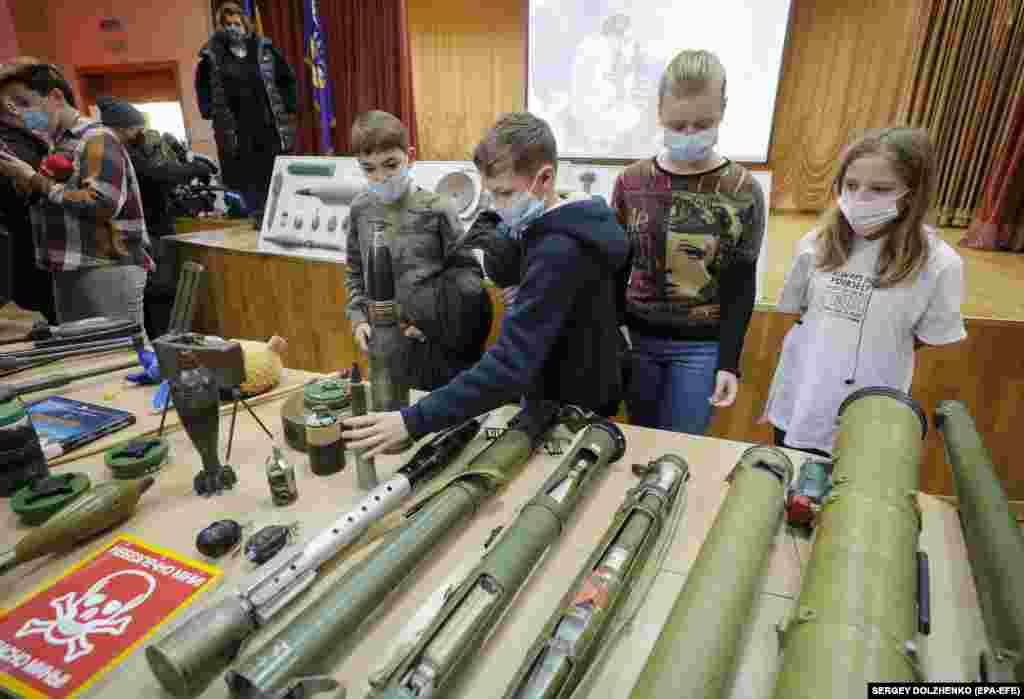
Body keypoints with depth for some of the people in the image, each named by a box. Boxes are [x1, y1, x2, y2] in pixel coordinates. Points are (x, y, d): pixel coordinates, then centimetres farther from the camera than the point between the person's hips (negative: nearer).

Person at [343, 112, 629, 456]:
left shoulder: (558, 251, -32)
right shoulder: (577, 223, -1)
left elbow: (511, 365, -39)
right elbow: (506, 273, 12)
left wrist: (413, 421, -40)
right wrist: (516, 233, -9)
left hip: (569, 411, -9)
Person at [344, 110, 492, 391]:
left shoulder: (436, 209, -13)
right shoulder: (360, 210, 0)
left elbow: (469, 272, -9)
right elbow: (355, 273, 12)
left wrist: (433, 320, -15)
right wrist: (358, 318, 0)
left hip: (435, 345, -4)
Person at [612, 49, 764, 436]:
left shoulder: (743, 191, -6)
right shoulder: (631, 182, -2)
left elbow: (741, 287, -3)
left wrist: (729, 362, -7)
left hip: (701, 347, -2)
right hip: (636, 337, 2)